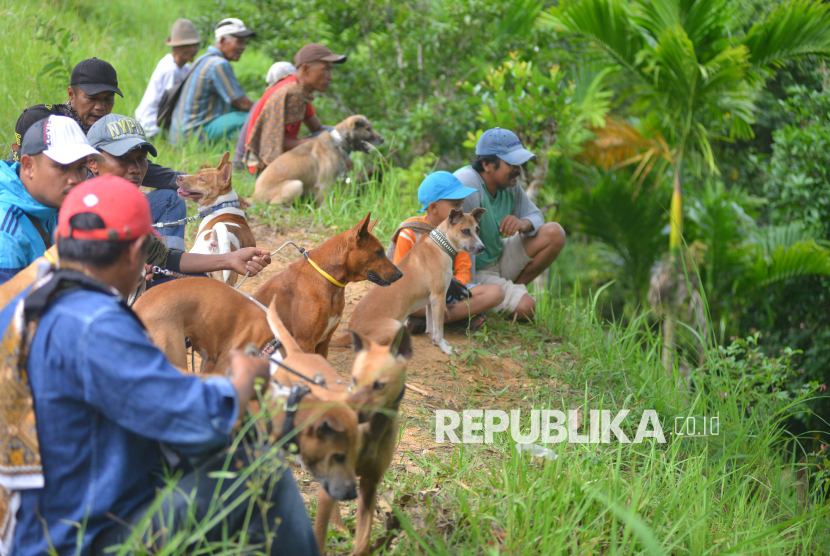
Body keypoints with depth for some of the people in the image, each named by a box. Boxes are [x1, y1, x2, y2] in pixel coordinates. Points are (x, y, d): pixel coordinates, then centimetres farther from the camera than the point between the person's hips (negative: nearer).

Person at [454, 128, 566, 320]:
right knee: (525, 307, -26)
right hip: (475, 271, -8)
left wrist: (523, 224, -19)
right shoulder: (467, 183, -28)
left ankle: (514, 287, 4)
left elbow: (536, 216, 7)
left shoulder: (509, 184, -3)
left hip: (500, 259, 8)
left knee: (554, 233, -3)